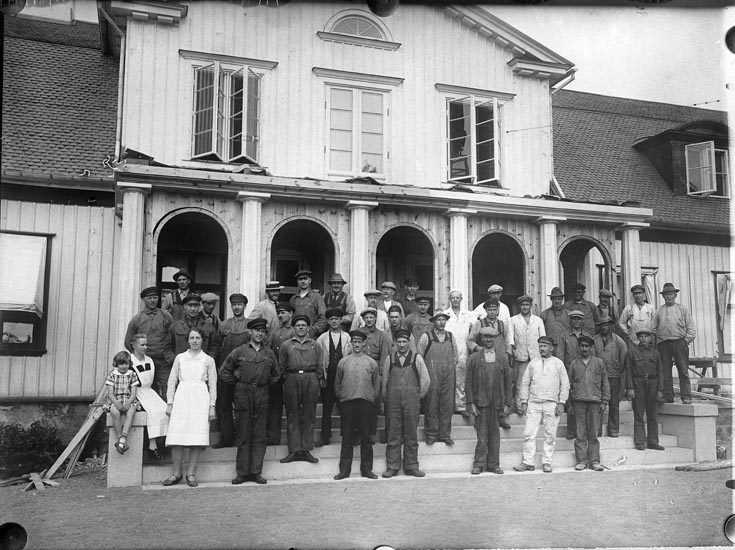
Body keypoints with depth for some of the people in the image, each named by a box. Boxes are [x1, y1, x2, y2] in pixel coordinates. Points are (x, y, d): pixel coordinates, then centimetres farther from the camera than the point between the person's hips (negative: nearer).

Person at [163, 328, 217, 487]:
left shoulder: (208, 360, 11)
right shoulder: (180, 358, 14)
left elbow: (213, 385, 10)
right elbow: (172, 381, 13)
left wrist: (212, 406, 2)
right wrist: (169, 403, 4)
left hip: (200, 398, -1)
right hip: (182, 396, 1)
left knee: (197, 437, -7)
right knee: (177, 437, -7)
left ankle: (191, 473, 2)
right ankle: (177, 473, 3)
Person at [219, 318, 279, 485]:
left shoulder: (269, 353, 9)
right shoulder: (239, 351, 2)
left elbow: (275, 375, 22)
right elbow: (223, 371, 9)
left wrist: (266, 384, 12)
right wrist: (236, 382, 6)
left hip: (262, 395, 2)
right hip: (243, 394, -2)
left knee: (259, 436, 3)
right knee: (243, 435, 2)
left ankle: (256, 472, 10)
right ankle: (242, 473, 9)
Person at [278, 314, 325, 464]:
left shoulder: (315, 345, 14)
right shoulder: (286, 345, 12)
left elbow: (319, 366, 12)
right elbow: (281, 366, 13)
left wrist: (320, 380, 4)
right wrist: (283, 379, 3)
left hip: (311, 380, 1)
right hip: (291, 380, 0)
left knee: (309, 416, 2)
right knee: (292, 416, 0)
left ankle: (306, 450, 7)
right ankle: (294, 450, 4)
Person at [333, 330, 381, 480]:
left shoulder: (371, 362, 8)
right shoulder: (343, 362, 8)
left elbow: (376, 384, 11)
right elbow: (337, 384, 13)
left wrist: (371, 398, 4)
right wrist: (341, 397, 5)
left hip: (366, 403, 0)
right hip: (347, 403, 0)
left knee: (366, 438, 3)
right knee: (347, 438, 3)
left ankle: (366, 469, 11)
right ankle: (344, 469, 8)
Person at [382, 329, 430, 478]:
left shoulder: (417, 358, 3)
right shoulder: (389, 359, 6)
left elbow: (425, 380, 8)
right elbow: (384, 381, 13)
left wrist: (419, 396, 9)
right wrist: (387, 398, 12)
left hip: (412, 402, 0)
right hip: (393, 402, 1)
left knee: (411, 435, 4)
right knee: (393, 435, 1)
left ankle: (411, 466, 12)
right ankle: (392, 467, 8)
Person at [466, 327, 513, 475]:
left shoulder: (502, 358, 9)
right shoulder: (474, 358, 4)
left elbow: (508, 381, 9)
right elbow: (468, 382, 2)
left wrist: (508, 403, 3)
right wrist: (471, 403, -5)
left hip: (497, 402, 2)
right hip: (480, 402, -2)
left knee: (495, 435, 6)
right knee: (482, 435, -3)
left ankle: (493, 465, 15)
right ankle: (479, 464, 7)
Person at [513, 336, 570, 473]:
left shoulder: (558, 363, 4)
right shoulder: (533, 363, 8)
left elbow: (565, 385, 4)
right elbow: (525, 383, 10)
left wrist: (561, 403, -3)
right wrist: (524, 402, 4)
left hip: (552, 404, -1)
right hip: (534, 404, 1)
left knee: (550, 435, 3)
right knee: (528, 434, -3)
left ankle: (547, 462, 14)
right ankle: (528, 463, 3)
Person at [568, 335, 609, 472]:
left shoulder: (598, 363, 9)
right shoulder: (574, 364, 10)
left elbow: (605, 383, 10)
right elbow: (570, 385, 11)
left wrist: (604, 401, 3)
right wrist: (569, 403, 6)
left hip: (595, 401, 0)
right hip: (579, 401, 1)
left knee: (593, 433, 1)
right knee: (580, 433, 1)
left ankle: (594, 461, 6)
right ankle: (581, 461, 6)